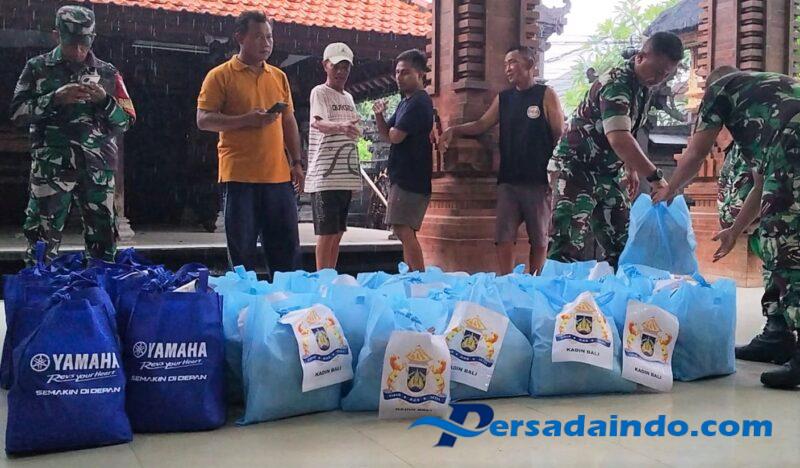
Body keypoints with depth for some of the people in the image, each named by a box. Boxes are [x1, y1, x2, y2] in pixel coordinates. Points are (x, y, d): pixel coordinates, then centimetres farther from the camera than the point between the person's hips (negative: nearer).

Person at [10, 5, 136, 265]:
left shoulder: (107, 73, 10)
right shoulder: (37, 68, 7)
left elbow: (126, 122, 8)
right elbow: (17, 113, 1)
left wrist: (105, 100, -10)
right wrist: (55, 98, -13)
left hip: (97, 168, 2)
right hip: (51, 168, -1)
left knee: (103, 239, 5)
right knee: (42, 239, -2)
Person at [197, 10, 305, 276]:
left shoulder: (279, 77, 16)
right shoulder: (220, 76, 0)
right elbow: (203, 120, -6)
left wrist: (297, 162, 10)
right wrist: (246, 120, -17)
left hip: (279, 176, 5)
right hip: (239, 176, -4)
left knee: (287, 249, 7)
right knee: (242, 251, 1)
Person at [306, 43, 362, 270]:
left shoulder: (348, 98, 19)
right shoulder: (319, 92, -5)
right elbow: (316, 122, -24)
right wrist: (340, 126, -44)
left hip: (346, 176, 8)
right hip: (325, 175, -8)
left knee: (338, 232, 10)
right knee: (327, 231, -8)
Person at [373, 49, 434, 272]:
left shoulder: (419, 102, -13)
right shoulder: (405, 103, 19)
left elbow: (395, 136, -19)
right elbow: (386, 135, 16)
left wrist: (392, 129, 3)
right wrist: (379, 114, -1)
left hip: (411, 177, -10)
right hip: (402, 176, 10)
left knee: (403, 230, -14)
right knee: (405, 231, 12)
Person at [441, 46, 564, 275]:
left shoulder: (546, 95, 0)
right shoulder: (503, 98, 14)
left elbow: (560, 136, -3)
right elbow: (481, 125, 12)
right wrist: (454, 130, -6)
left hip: (538, 181, -3)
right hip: (508, 180, 4)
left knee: (539, 239, 7)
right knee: (504, 237, -2)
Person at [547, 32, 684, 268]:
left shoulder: (645, 88, 6)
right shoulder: (616, 84, -22)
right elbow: (618, 139, -35)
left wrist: (632, 170, 17)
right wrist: (655, 177, -34)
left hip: (606, 173, 9)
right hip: (575, 169, -9)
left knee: (621, 247, 7)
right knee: (567, 248, -17)